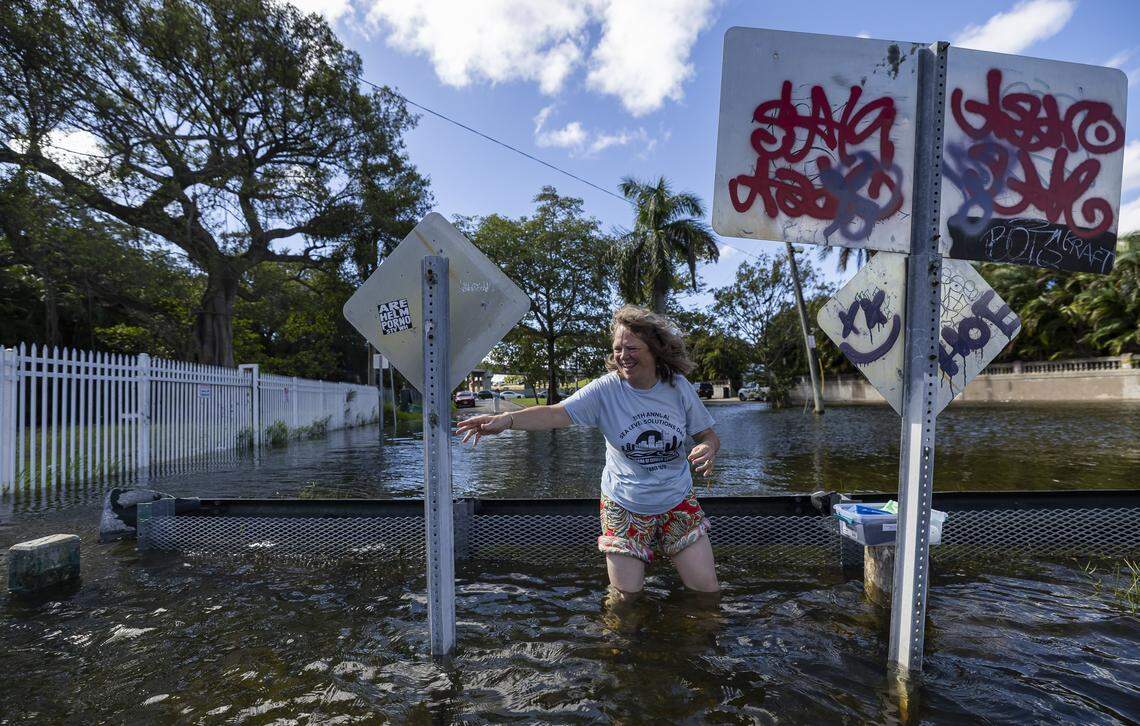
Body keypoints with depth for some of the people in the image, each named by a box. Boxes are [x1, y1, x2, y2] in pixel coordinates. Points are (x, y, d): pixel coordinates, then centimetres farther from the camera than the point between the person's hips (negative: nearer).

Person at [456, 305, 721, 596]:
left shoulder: (678, 386, -10)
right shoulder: (605, 389, -18)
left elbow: (707, 434, 0)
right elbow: (556, 413, -29)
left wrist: (709, 448, -24)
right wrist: (505, 420, -45)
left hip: (678, 503, 2)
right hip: (624, 507, -2)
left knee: (707, 592, 9)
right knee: (627, 595, 6)